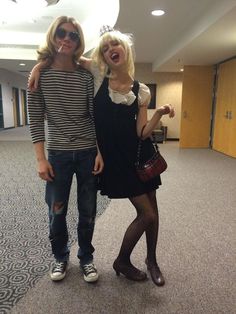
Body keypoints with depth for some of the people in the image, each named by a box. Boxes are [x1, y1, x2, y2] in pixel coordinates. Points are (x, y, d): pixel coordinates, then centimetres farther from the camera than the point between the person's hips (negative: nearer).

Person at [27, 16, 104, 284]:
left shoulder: (86, 75, 0)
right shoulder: (40, 73, -1)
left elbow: (96, 116, 1)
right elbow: (36, 119, -2)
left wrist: (101, 151, -6)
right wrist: (41, 158, -7)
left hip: (89, 153, 0)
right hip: (58, 154, 0)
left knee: (87, 212, 10)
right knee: (56, 212, 10)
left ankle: (86, 257, 33)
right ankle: (60, 257, 37)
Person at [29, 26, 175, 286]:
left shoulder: (141, 90, 2)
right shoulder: (98, 75, -3)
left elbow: (142, 133, -4)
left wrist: (159, 114, -18)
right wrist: (40, 65, -5)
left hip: (140, 153, 4)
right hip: (114, 156, -3)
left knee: (152, 211, 11)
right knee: (147, 214, -2)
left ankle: (151, 260, 38)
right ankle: (122, 261, 26)